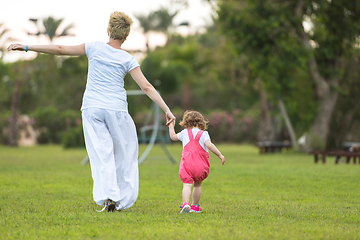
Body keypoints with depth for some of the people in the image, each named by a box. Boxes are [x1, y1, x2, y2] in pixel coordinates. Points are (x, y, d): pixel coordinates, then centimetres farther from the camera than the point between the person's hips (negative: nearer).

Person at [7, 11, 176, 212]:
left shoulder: (95, 48, 3)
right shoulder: (127, 59, 0)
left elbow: (61, 50, 3)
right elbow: (147, 87, -6)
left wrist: (27, 47, 9)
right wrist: (167, 110, -2)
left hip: (92, 109, 1)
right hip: (116, 109, -1)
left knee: (101, 154, -2)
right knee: (125, 153, 11)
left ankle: (108, 197, -18)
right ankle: (123, 200, 8)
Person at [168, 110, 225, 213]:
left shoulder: (185, 133, 11)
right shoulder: (203, 133, 2)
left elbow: (173, 136, 28)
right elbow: (208, 144, -16)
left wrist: (171, 126, 45)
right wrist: (219, 155, -13)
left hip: (186, 165, 0)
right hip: (200, 166, 0)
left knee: (187, 185, -10)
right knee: (198, 185, 20)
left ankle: (185, 204, -33)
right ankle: (195, 206, 26)